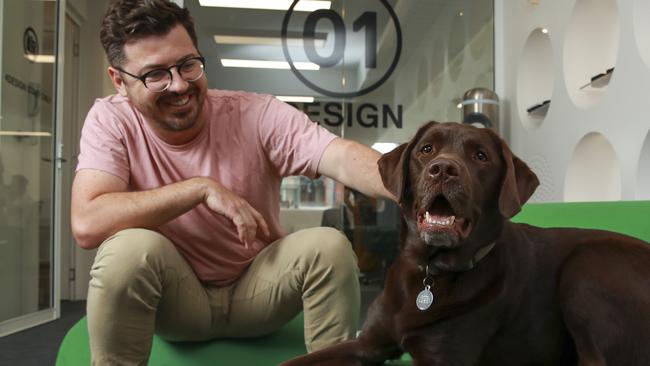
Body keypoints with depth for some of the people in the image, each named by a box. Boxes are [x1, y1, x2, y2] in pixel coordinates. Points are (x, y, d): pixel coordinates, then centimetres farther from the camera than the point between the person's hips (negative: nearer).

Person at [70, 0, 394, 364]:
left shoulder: (258, 114, -16)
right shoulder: (112, 120, -14)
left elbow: (342, 156, -32)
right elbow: (87, 224, -28)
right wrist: (202, 188, -29)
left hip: (256, 288, 1)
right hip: (175, 300, 0)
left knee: (329, 245, -26)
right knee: (129, 248, -32)